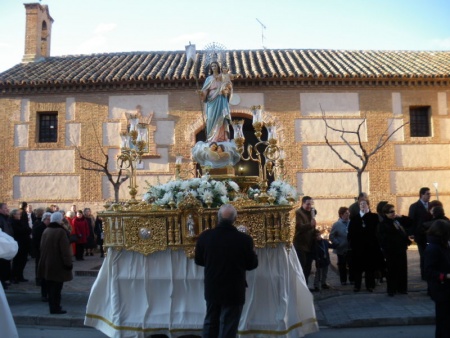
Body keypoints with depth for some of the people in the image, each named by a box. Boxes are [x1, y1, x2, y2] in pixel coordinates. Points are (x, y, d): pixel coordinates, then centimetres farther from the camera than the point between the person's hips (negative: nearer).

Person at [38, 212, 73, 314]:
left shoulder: (46, 231, 7)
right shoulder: (61, 232, -17)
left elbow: (42, 247, 14)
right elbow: (65, 250, -19)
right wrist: (68, 263, -13)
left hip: (47, 264, 8)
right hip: (58, 265, -8)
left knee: (50, 287, 15)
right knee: (56, 287, -1)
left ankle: (52, 306, 24)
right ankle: (55, 308, 4)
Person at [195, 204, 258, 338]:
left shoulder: (205, 236, -12)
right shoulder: (244, 239, -20)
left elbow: (198, 261, 2)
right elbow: (252, 264, -6)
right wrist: (252, 252, 13)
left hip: (212, 289, 3)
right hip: (234, 291, -3)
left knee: (210, 323, 22)